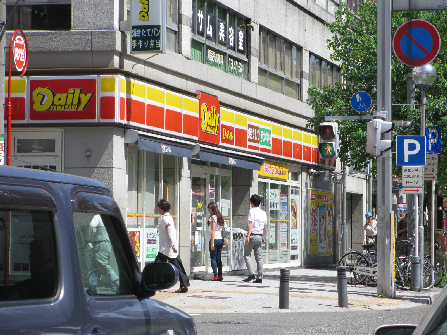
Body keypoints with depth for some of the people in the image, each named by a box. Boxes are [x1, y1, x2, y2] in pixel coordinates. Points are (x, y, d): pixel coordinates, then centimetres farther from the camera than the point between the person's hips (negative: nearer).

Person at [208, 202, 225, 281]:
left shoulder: (212, 217, -8)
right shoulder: (220, 217, 13)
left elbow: (213, 230, -13)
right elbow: (221, 229, 13)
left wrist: (212, 242, -14)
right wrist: (223, 242, 14)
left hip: (215, 239, -7)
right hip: (221, 239, 7)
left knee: (213, 258, -3)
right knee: (218, 258, 10)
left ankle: (216, 275, -8)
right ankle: (220, 275, 8)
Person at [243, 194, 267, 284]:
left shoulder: (252, 211, -7)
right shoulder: (263, 213, 13)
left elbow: (251, 224, -17)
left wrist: (248, 236, -21)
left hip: (252, 236, -6)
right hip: (259, 236, 6)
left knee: (247, 255, 2)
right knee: (259, 257, 6)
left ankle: (251, 274, -12)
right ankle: (260, 277, 3)